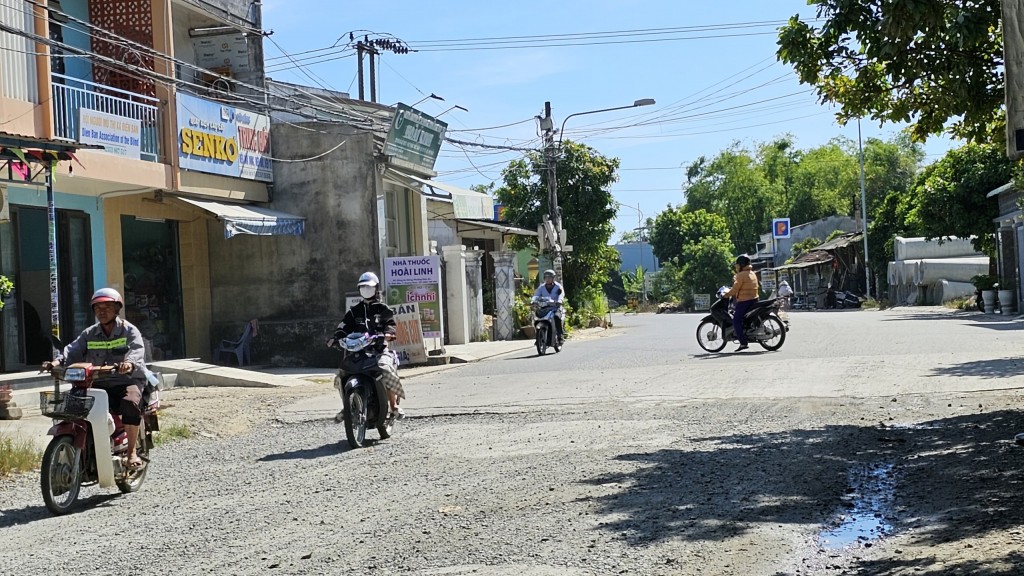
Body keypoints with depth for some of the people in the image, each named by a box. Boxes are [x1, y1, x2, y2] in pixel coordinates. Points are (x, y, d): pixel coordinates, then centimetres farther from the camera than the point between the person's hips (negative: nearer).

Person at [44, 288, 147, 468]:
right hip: (98, 384, 5)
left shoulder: (129, 330, 1)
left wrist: (130, 363, -43)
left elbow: (137, 350, -19)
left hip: (127, 380, -4)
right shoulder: (89, 334, 14)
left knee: (130, 403, -35)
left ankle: (132, 451, -23)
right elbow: (73, 350, -1)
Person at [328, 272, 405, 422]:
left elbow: (391, 324, -7)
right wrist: (335, 338, -12)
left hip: (380, 349, -4)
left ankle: (394, 405, -18)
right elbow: (344, 326, 8)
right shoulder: (354, 310, 18)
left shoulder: (383, 309, 9)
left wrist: (388, 333, -30)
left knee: (386, 368, -32)